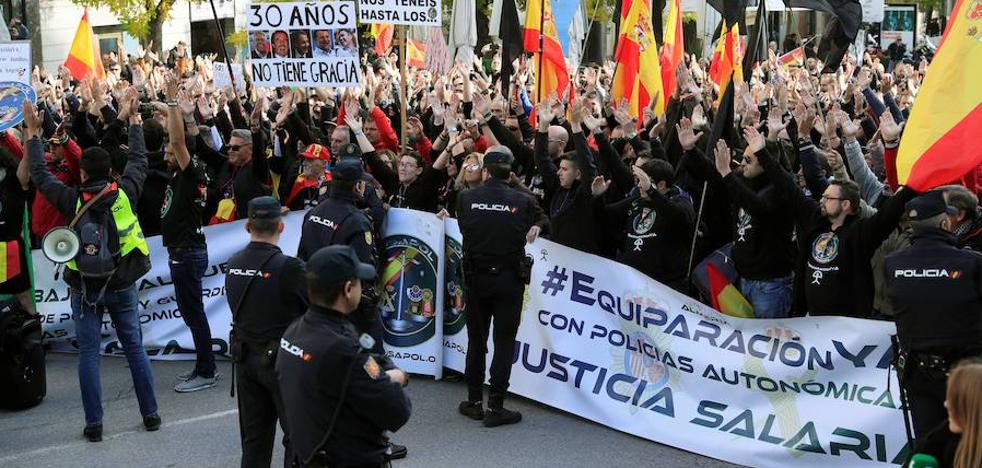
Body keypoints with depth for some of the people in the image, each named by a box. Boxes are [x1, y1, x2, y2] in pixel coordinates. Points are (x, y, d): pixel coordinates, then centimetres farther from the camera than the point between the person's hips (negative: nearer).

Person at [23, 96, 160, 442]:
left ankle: (94, 424, 7)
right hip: (122, 286, 2)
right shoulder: (124, 192, -8)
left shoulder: (72, 200, -10)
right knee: (135, 349, 10)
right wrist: (133, 119, 19)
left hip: (86, 290, -1)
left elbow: (39, 175, 5)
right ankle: (151, 415, 14)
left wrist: (33, 133, 15)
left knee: (89, 354, 5)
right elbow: (138, 161, 9)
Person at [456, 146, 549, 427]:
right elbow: (543, 222, 4)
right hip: (509, 280, -2)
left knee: (476, 340, 14)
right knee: (504, 343, 4)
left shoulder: (466, 198, -5)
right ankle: (495, 408, 6)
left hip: (476, 279, 2)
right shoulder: (523, 201, -9)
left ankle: (474, 402, 21)